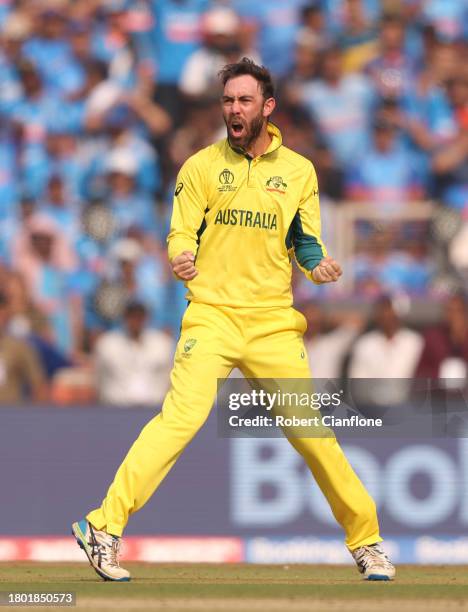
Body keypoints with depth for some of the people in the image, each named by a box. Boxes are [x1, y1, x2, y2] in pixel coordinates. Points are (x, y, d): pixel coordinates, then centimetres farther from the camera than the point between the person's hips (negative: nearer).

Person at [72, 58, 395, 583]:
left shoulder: (299, 171, 10)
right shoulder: (202, 166, 5)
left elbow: (306, 240, 12)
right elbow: (181, 234, 0)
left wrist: (317, 264, -11)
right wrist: (181, 257, -23)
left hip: (274, 322, 2)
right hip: (212, 315, -2)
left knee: (312, 434, 2)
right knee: (179, 418, -19)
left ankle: (365, 539, 16)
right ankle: (104, 528, -20)